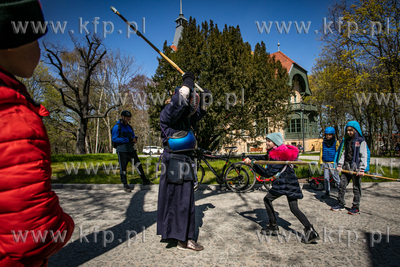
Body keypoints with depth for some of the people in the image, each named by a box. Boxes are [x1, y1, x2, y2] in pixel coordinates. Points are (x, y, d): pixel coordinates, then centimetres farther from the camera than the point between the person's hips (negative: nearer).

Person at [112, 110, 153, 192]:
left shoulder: (129, 127, 18)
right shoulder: (117, 127, -3)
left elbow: (133, 136, 26)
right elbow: (114, 139, -13)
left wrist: (135, 138, 0)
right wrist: (127, 139, -18)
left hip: (131, 150, 6)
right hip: (122, 151, -6)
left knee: (138, 165, 6)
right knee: (123, 168, -1)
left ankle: (144, 180, 16)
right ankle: (125, 185, 10)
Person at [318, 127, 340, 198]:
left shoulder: (336, 142, 0)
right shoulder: (323, 143, 10)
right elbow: (321, 152, 14)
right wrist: (321, 162, 10)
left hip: (333, 163, -4)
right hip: (325, 163, 4)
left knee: (336, 177, -4)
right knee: (326, 178, 7)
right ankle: (327, 193, 16)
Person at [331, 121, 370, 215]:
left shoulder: (361, 141, -4)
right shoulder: (346, 141, 13)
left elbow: (364, 156, -8)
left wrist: (362, 169, -14)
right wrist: (340, 165, 5)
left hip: (356, 167, -5)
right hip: (346, 167, 6)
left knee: (356, 188, 3)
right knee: (342, 185, 7)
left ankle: (356, 207, 14)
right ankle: (341, 204, 18)